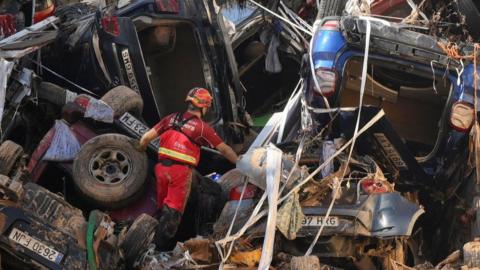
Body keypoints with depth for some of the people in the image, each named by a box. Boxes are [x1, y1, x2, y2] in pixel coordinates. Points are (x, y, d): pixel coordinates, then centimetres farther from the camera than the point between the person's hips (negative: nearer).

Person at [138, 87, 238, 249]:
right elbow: (224, 149, 5)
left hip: (162, 167, 5)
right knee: (173, 211, 2)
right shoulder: (202, 127, -3)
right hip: (181, 171, -5)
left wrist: (141, 152, 26)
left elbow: (146, 138, 6)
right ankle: (159, 247, 0)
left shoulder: (172, 119, 8)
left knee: (163, 207, 18)